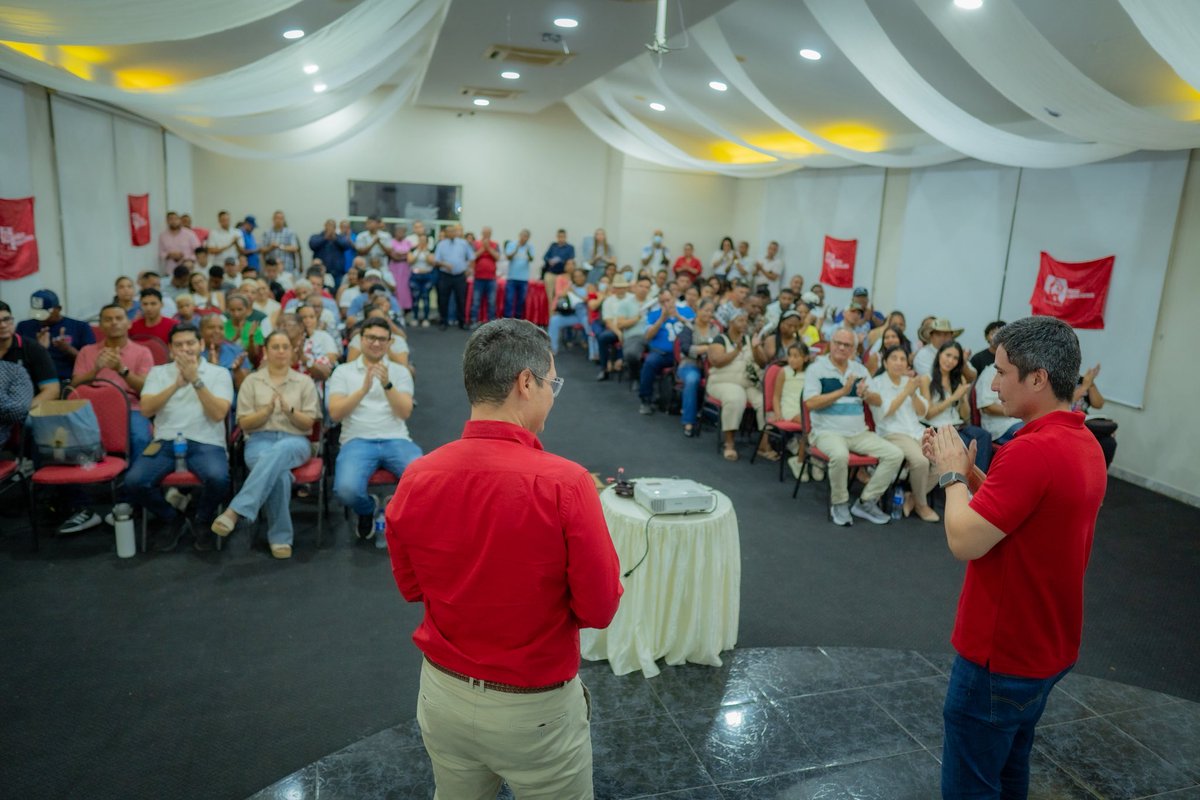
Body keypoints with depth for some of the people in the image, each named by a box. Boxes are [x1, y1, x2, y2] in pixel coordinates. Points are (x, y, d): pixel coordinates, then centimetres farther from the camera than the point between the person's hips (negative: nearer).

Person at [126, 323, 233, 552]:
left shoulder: (219, 373, 7)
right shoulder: (158, 372, 14)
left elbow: (218, 414, -8)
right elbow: (146, 410, -2)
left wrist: (196, 380, -14)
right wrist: (177, 384, -12)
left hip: (206, 444, -2)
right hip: (166, 443, 3)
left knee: (218, 479, -34)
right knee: (133, 481, -24)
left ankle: (203, 521, 1)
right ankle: (173, 519, 6)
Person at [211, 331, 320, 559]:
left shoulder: (305, 382, 13)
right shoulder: (252, 381, 13)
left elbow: (308, 423, 6)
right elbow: (244, 423, 7)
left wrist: (289, 410, -13)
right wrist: (267, 410, -11)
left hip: (294, 441, 0)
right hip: (259, 441, 0)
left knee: (278, 452, -41)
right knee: (278, 473, -38)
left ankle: (235, 511, -47)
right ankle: (280, 537, -30)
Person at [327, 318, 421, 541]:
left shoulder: (400, 372, 15)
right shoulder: (343, 371, 12)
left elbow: (405, 412, 0)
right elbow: (335, 413, -1)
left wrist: (387, 384, -14)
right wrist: (364, 389, -13)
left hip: (396, 439, 1)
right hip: (357, 441, 0)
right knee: (347, 490, -30)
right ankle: (367, 509, 9)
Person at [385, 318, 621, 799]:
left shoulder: (415, 480, -12)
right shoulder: (564, 483, -25)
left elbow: (411, 587, 4)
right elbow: (599, 609, -16)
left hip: (442, 695, 4)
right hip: (535, 708, -4)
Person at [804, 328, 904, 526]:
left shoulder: (860, 369, 14)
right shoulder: (816, 369, -2)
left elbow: (878, 401, 9)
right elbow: (810, 403, -14)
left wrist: (866, 394, -14)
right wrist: (843, 391, -17)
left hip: (859, 433, 6)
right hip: (827, 432, -6)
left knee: (895, 454, -11)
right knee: (840, 455, -37)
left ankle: (866, 502, 0)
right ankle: (839, 504, -11)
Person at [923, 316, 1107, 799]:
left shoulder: (1032, 450, -29)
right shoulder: (1085, 444, 4)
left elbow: (964, 541, -27)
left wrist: (952, 474, -12)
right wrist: (968, 472, 3)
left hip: (1002, 654, -9)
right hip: (1046, 646, 10)